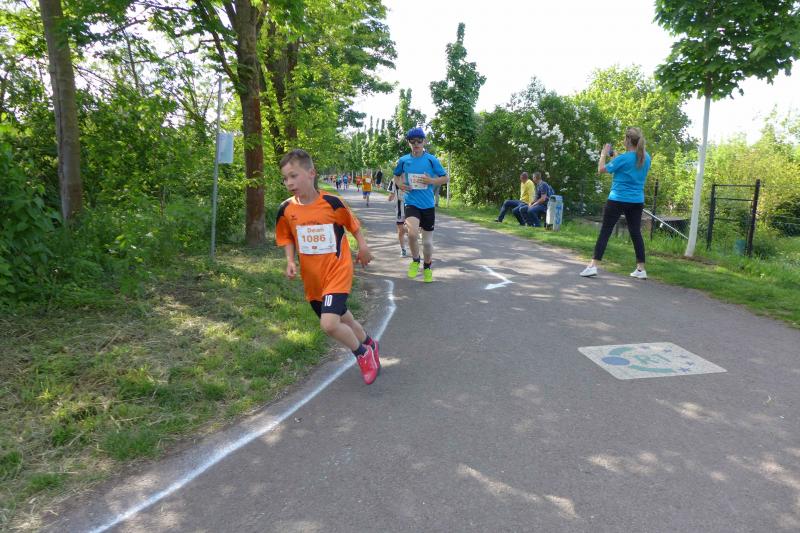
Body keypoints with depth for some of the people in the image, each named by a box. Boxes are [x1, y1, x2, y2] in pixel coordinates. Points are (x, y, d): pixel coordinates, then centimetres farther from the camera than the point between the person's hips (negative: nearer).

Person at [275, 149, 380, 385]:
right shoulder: (286, 209, -6)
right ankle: (369, 344, 48)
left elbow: (353, 224, 1)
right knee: (340, 319, 18)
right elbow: (287, 238, 10)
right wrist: (290, 261, -4)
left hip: (337, 272, -5)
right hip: (312, 278, 5)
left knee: (329, 324, -20)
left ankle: (362, 353, 9)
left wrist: (363, 248, 4)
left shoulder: (331, 202, -16)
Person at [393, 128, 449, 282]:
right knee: (412, 233, -27)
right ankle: (415, 260, 2)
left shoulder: (431, 160, -3)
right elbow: (397, 176, 20)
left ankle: (427, 267, 36)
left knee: (427, 241, 9)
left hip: (428, 205, 0)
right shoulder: (403, 160, 2)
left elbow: (445, 178, 3)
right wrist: (400, 184, -2)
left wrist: (432, 181, -14)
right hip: (411, 204, 0)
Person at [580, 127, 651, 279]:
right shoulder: (646, 158, 5)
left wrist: (604, 154, 10)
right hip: (637, 201, 6)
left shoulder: (623, 158, -14)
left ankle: (593, 266, -7)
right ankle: (641, 269, 14)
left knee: (605, 231, -2)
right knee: (636, 233, 11)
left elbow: (601, 170, -5)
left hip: (617, 200, -5)